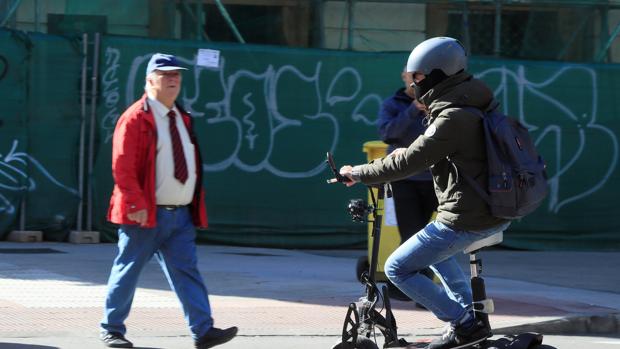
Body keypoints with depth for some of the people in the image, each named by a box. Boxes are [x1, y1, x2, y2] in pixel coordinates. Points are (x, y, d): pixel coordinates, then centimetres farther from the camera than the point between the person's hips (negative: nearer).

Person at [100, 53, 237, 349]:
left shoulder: (182, 119, 15)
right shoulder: (135, 118, -9)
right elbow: (122, 167, -15)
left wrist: (196, 205, 16)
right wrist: (137, 204, -21)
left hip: (181, 214, 6)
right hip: (146, 214, -6)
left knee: (186, 272, -1)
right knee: (128, 271, 3)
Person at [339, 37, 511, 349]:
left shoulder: (452, 118, -19)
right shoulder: (474, 105, 10)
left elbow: (409, 163, -19)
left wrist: (358, 173, -8)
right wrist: (407, 154, 16)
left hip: (465, 220, -10)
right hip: (498, 215, 10)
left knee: (398, 269, 1)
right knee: (437, 250, 35)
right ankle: (467, 315, 24)